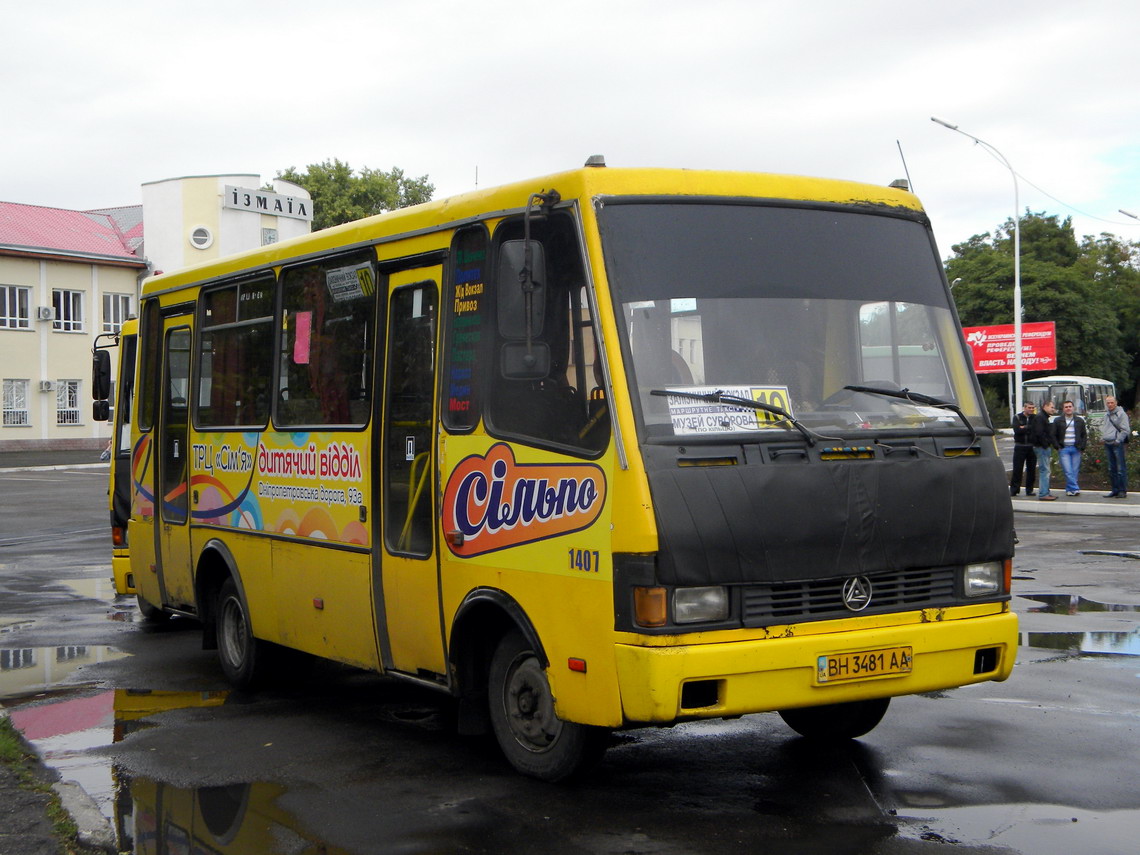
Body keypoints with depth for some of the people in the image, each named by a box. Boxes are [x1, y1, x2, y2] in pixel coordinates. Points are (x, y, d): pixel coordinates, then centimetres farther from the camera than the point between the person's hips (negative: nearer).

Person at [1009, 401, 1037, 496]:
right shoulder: (1017, 417, 5)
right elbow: (1017, 430, -12)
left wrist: (1024, 428, -12)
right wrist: (1030, 428, -11)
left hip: (1032, 446, 2)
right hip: (1020, 447, -2)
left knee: (1031, 469, 3)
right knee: (1017, 469, -3)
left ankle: (1029, 490, 11)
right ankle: (1013, 490, 1)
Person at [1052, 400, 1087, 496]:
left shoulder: (1080, 421, 11)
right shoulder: (1058, 421, 5)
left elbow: (1084, 435, 15)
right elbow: (1053, 435, 7)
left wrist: (1082, 447, 4)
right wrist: (1058, 447, -3)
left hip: (1076, 449, 2)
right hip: (1064, 449, -2)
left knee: (1075, 471, 1)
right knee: (1068, 471, -12)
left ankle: (1069, 489, 8)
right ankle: (1075, 489, -12)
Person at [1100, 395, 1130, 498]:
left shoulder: (1121, 414, -5)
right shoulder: (1106, 414, 16)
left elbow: (1125, 430, -9)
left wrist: (1118, 440, -14)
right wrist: (1103, 438, 10)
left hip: (1117, 444, -7)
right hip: (1107, 444, 7)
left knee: (1121, 469, -6)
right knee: (1111, 469, 10)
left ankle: (1123, 491, -3)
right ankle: (1115, 490, 15)